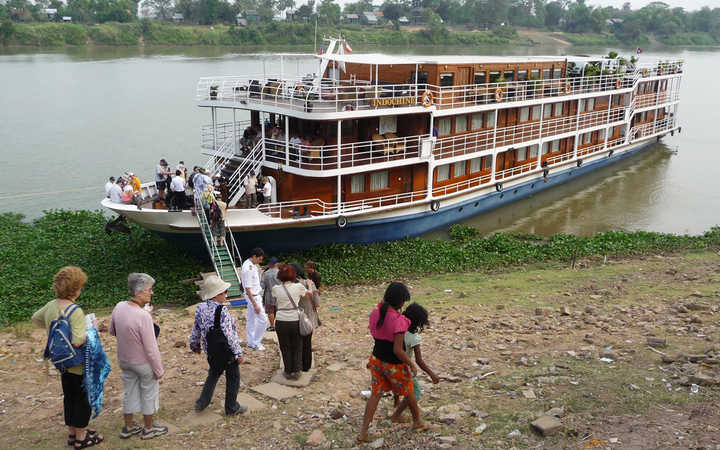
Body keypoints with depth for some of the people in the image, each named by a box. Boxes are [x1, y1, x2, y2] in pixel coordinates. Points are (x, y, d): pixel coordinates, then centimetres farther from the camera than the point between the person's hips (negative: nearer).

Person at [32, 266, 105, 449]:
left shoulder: (51, 306, 0)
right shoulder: (75, 311, -27)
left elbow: (35, 318, 21)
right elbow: (78, 341, -32)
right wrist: (91, 329, -17)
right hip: (78, 365, -8)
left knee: (69, 397, 21)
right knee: (82, 399, 8)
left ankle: (72, 433, 35)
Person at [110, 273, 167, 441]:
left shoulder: (119, 307, -11)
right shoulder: (143, 316, -32)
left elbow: (112, 331, 8)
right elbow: (151, 348, -25)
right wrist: (159, 370, -13)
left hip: (124, 360, 6)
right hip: (144, 363, -6)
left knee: (129, 393, 22)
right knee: (149, 394, 14)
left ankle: (128, 427, 37)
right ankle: (148, 429, 30)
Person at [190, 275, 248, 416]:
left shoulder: (200, 309, -4)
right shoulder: (222, 311, -25)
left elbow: (196, 330, 8)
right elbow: (229, 334, -23)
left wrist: (195, 345, 25)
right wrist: (238, 352, -14)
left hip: (211, 351, 7)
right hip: (227, 351, -7)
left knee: (213, 374, 27)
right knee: (233, 378, 11)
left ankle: (202, 403, 29)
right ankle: (231, 408, 22)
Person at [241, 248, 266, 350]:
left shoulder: (250, 264, 5)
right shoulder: (248, 269, -26)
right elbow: (247, 289, -25)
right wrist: (255, 304, -24)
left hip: (255, 295, 10)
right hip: (253, 297, -10)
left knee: (251, 319, 16)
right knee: (263, 319, -5)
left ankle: (251, 342, 26)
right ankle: (256, 343, 5)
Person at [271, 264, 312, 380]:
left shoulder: (276, 289, -7)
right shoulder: (299, 286, -10)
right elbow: (309, 294, 9)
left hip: (281, 322, 1)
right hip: (295, 321, 0)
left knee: (285, 348, 16)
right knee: (297, 347, 18)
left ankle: (288, 372, 24)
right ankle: (296, 371, 21)